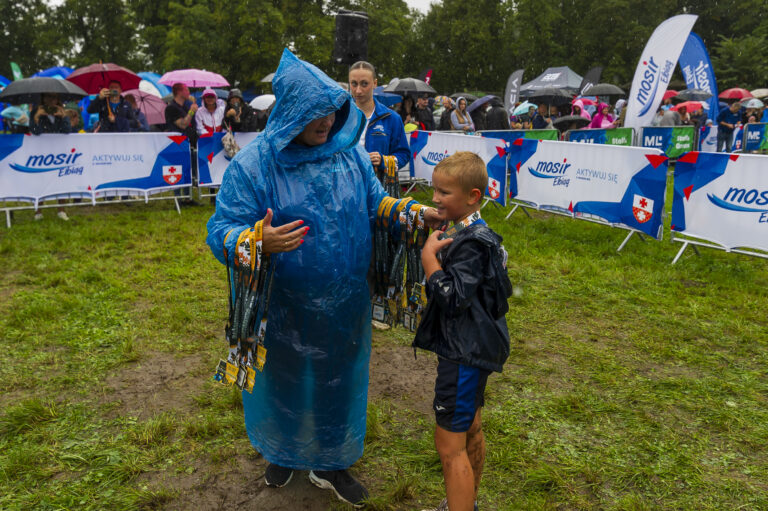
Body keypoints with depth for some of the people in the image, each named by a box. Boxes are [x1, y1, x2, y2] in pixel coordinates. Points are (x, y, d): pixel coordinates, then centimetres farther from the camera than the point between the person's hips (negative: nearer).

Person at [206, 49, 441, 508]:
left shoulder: (350, 152, -2)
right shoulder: (253, 165, -15)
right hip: (286, 311, -3)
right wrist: (259, 243, -38)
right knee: (286, 381, 19)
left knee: (337, 379, 18)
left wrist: (417, 213, -7)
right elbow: (222, 231, -17)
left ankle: (329, 462, 43)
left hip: (344, 308, 3)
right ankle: (283, 452, 50)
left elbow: (376, 203, 9)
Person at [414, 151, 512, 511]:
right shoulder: (466, 232, 8)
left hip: (464, 353, -11)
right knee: (470, 428, 25)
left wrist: (429, 257, -22)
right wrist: (436, 252, 9)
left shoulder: (472, 242, -23)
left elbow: (452, 298, -27)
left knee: (450, 446, -3)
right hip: (471, 347, 11)